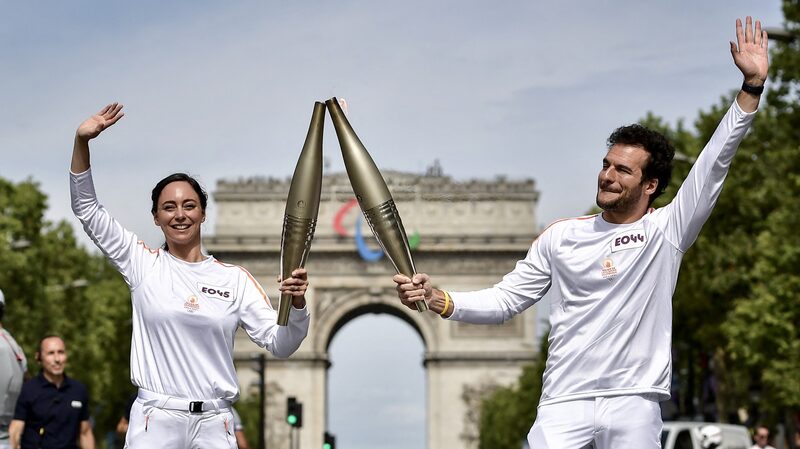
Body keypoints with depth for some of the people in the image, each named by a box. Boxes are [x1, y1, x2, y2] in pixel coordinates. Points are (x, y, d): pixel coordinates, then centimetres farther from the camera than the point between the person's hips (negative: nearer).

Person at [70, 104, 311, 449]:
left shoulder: (235, 279, 7)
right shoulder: (143, 264, 5)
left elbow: (279, 345, 4)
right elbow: (87, 208, 3)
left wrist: (296, 304, -16)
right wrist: (82, 142, -9)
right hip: (155, 420, -1)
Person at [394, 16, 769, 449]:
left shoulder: (667, 230, 3)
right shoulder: (560, 237, 9)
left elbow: (714, 163, -3)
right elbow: (505, 300, 11)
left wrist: (752, 85, -10)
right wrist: (438, 300, -4)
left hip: (633, 404, -1)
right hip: (563, 400, 1)